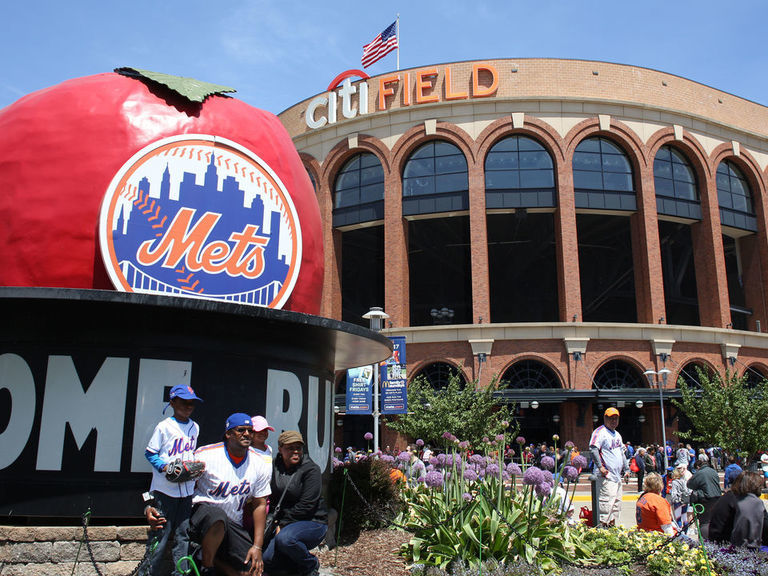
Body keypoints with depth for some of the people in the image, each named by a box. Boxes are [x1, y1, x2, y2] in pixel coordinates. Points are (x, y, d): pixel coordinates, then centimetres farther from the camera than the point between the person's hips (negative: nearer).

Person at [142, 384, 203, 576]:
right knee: (160, 533, -1)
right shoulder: (163, 427, -6)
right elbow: (150, 453, -3)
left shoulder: (194, 427, 10)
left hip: (187, 489, 5)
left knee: (183, 535, 7)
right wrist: (164, 467, -17)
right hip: (165, 488, -5)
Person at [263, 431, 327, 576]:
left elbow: (306, 506, -16)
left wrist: (283, 524, -14)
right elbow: (271, 499, 11)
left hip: (313, 522, -5)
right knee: (267, 560, -13)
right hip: (284, 524, 6)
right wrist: (275, 521, -5)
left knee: (284, 538, -33)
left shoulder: (311, 469, -11)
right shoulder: (274, 467, 5)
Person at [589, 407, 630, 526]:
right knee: (608, 501, -15)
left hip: (617, 476, 9)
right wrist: (600, 466, -24)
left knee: (617, 502, 12)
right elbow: (593, 449, -20)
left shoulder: (617, 434, 21)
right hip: (607, 476, -9)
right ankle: (603, 526, -13)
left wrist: (626, 469, 22)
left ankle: (612, 525, 20)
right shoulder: (600, 432, -8)